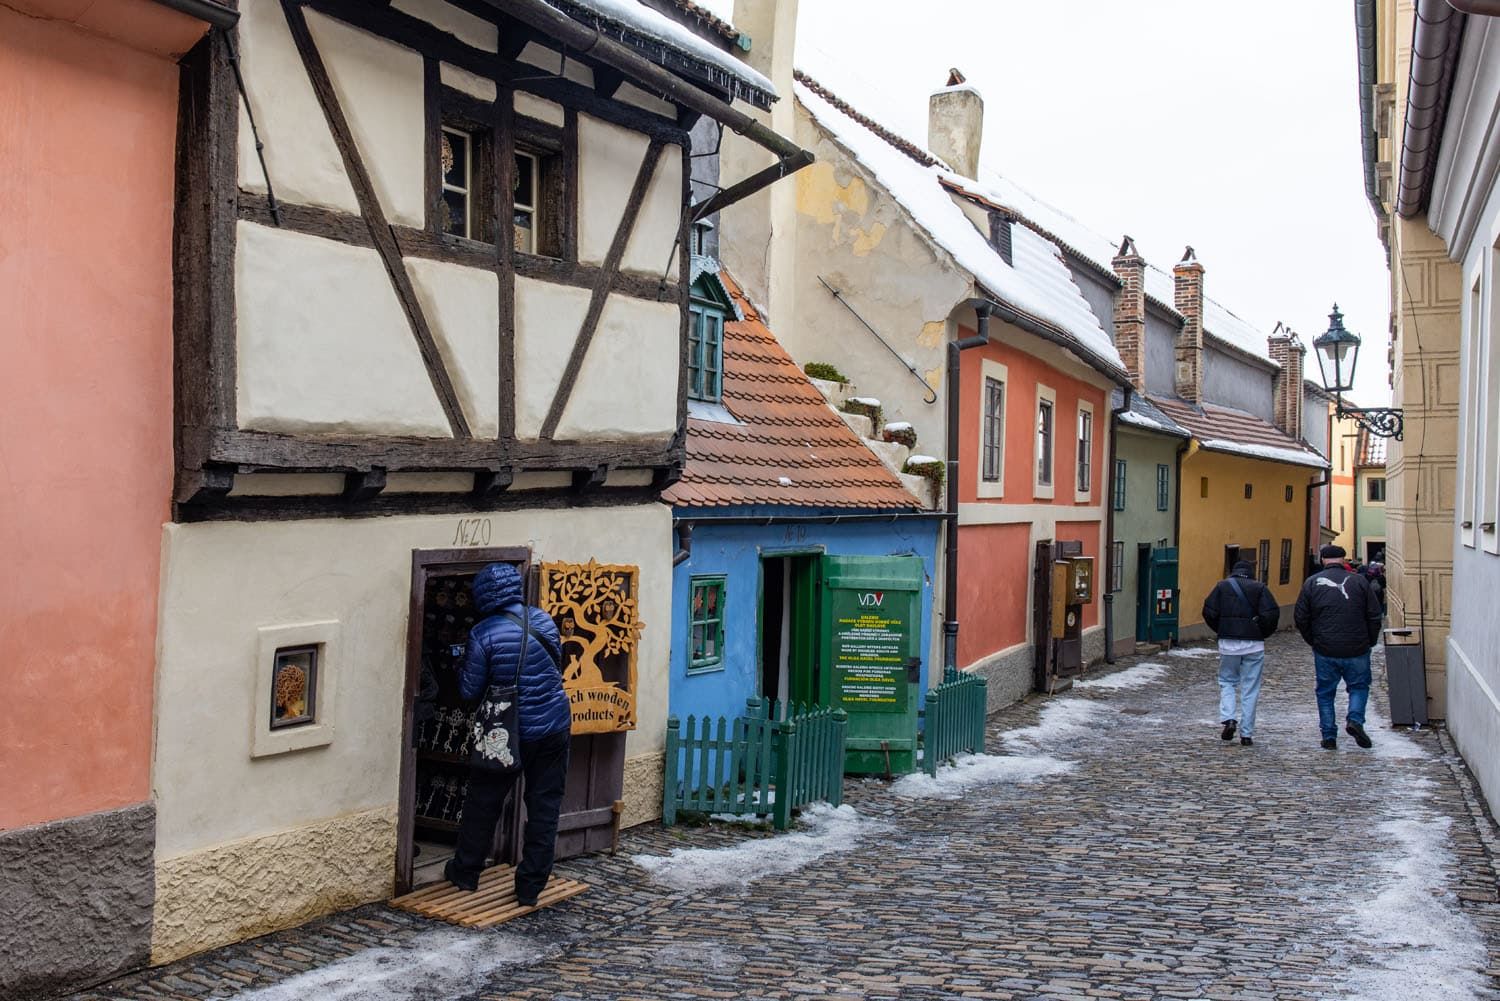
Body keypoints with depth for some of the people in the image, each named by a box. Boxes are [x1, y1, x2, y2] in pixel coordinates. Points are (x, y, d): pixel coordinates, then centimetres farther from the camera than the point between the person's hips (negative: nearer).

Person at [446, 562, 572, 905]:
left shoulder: (483, 634, -15)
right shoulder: (543, 620, -1)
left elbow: (470, 691, -7)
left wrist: (461, 667, 11)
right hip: (555, 727, 3)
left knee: (484, 801, 16)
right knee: (545, 807, 9)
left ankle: (465, 871, 31)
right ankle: (530, 886, 14)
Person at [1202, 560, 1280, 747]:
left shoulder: (1222, 586, 5)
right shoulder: (1260, 588, 3)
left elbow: (1209, 612, -3)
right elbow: (1272, 613, -9)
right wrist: (1263, 634, 7)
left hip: (1228, 643, 0)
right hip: (1254, 644, 0)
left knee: (1227, 682, 17)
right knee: (1250, 689, 6)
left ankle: (1228, 719, -4)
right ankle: (1246, 734, 7)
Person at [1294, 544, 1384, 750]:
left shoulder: (1311, 583, 0)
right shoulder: (1359, 581, -1)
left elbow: (1300, 617, 1)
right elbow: (1375, 616, 1)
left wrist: (1312, 641, 14)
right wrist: (1370, 642, 14)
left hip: (1325, 650, 0)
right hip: (1356, 649, 0)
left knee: (1325, 692, 10)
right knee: (1359, 686, 16)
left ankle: (1329, 736, 8)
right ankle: (1355, 719, -6)